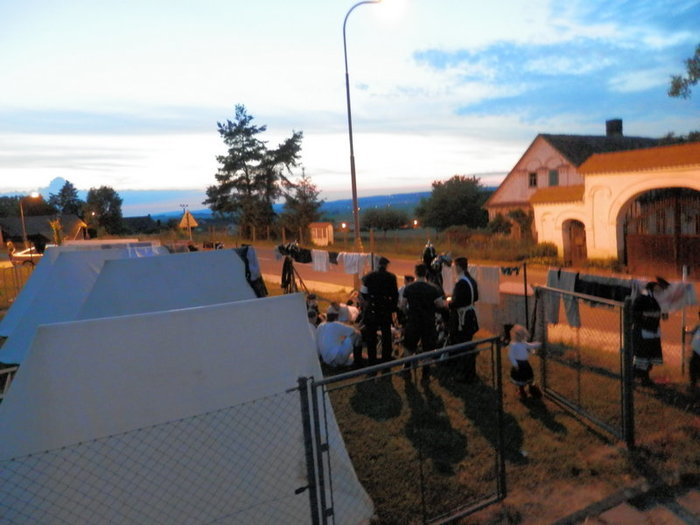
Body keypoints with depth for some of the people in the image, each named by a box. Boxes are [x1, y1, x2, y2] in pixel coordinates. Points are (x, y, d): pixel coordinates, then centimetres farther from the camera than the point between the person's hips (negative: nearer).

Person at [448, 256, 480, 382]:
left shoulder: (461, 283, -22)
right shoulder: (471, 280, 6)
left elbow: (457, 302, -24)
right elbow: (475, 297, 17)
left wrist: (449, 304, -6)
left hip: (462, 318, -9)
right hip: (470, 315, 9)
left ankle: (468, 375, 8)